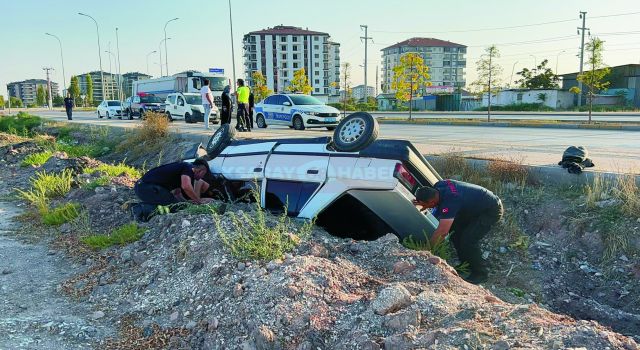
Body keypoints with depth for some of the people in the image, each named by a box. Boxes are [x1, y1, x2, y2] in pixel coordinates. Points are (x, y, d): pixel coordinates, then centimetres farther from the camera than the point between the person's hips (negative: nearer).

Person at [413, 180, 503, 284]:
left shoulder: (449, 203, -37)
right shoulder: (438, 186, -12)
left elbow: (442, 232, -36)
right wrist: (423, 206, -8)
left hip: (492, 210, -9)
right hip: (475, 206, 9)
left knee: (468, 240, -17)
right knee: (455, 230, 5)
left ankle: (480, 273, 2)